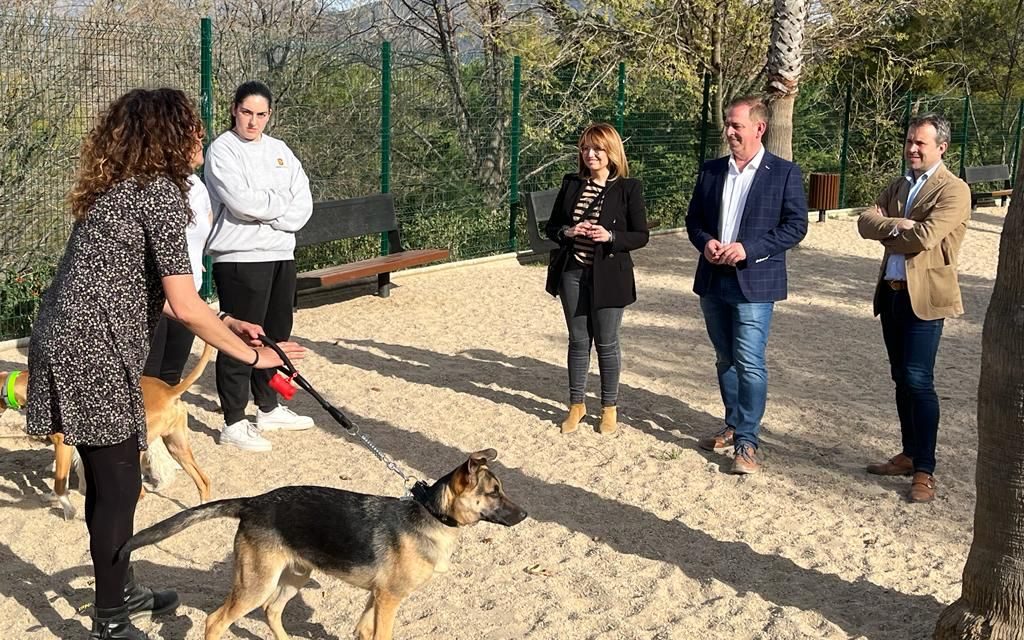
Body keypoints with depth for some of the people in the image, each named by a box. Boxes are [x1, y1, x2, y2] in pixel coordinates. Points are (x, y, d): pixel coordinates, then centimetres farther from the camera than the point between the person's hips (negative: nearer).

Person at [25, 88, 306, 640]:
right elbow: (184, 306, -17)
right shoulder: (160, 192, -13)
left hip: (69, 344, 9)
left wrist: (223, 323, 20)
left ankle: (120, 589, 36)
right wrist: (250, 355, -7)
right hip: (93, 352, -9)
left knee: (108, 479, 20)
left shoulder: (121, 187, 16)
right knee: (118, 485, 1)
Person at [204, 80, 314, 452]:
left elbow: (303, 207, 4)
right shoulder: (222, 150, -5)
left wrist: (263, 212, -11)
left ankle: (268, 409, 30)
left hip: (281, 255, 7)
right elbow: (241, 202, -20)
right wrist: (283, 201, -6)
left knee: (276, 337, 15)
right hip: (240, 259, -7)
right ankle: (234, 423, 5)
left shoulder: (279, 150, 13)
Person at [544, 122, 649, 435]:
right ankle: (576, 404, 26)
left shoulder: (628, 188, -6)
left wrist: (610, 237, -22)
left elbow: (641, 235, -5)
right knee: (578, 341, 12)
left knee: (606, 342, 7)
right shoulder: (571, 184, 5)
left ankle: (609, 407, 23)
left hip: (608, 276, -3)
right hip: (572, 272, 3)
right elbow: (551, 227, 9)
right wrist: (566, 232, -13)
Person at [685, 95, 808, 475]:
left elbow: (796, 225, -8)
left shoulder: (784, 173, -5)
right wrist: (705, 242, -8)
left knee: (750, 363, -9)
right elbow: (693, 219, 14)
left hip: (754, 282, -5)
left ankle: (747, 442, -2)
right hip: (713, 280, 6)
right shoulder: (711, 171, 9)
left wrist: (748, 249, -18)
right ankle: (733, 426, 29)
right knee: (725, 359, 15)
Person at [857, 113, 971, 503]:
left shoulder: (954, 191, -9)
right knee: (902, 380, 13)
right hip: (892, 292, 7)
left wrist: (886, 233, -5)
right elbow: (865, 223, 2)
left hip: (924, 295, -7)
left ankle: (924, 471, -2)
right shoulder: (898, 187, 15)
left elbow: (925, 237, -21)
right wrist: (897, 225, -16)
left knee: (918, 381, -9)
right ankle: (909, 455, 24)